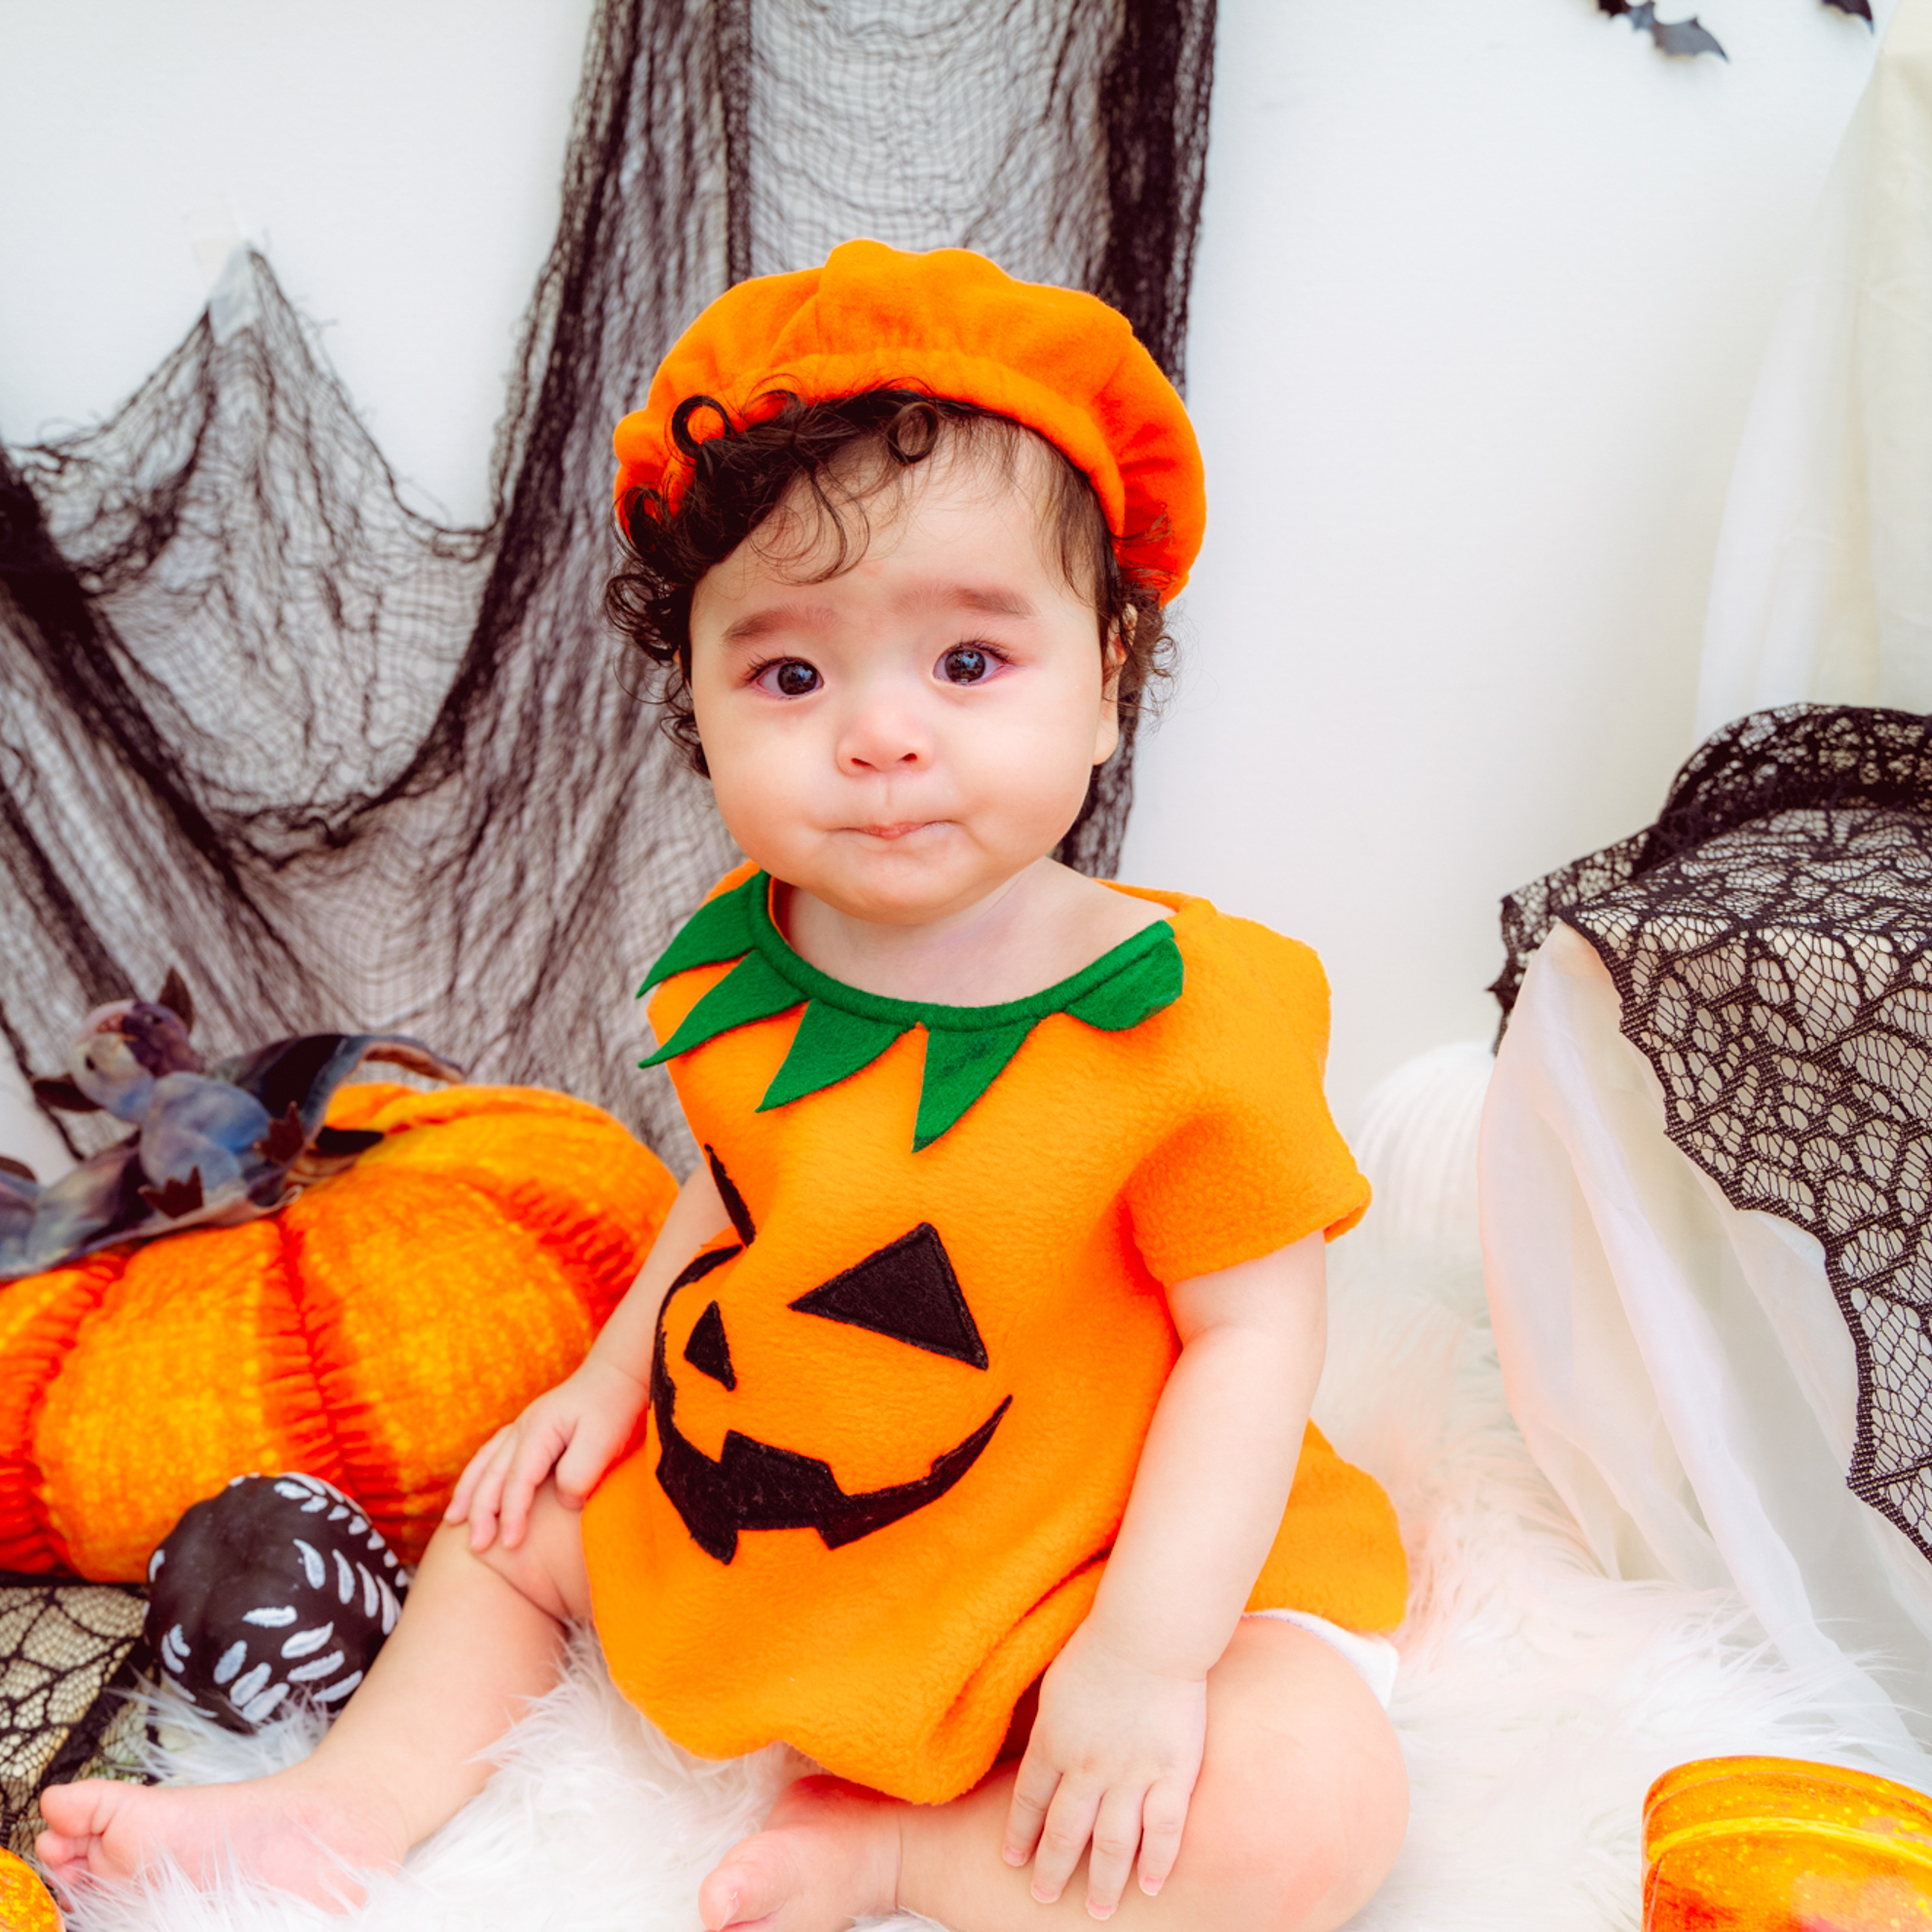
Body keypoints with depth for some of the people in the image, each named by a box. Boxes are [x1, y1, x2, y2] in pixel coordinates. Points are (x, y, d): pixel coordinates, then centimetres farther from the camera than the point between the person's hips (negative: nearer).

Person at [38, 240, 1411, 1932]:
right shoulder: (739, 968, -8)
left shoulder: (1184, 1014, -25)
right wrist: (615, 1373, 9)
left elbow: (1255, 1329, -20)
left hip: (1067, 1548, -4)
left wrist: (1146, 1650, -24)